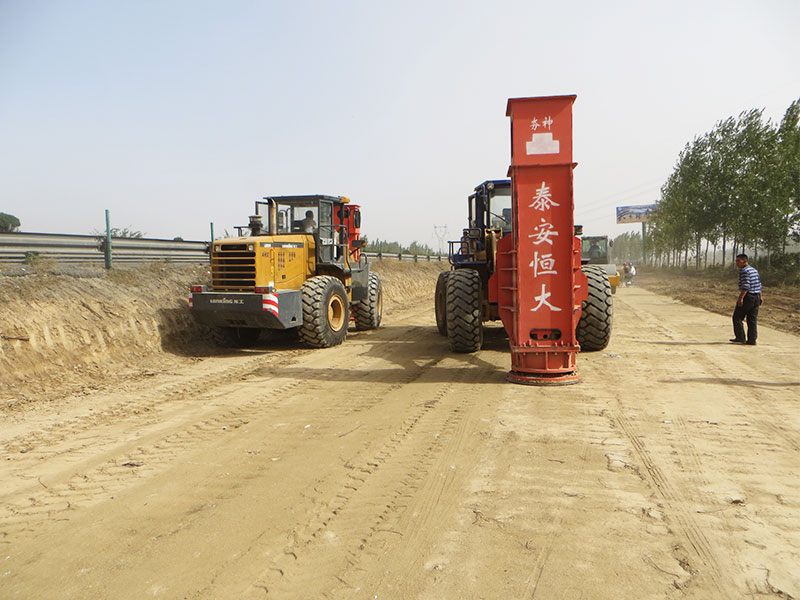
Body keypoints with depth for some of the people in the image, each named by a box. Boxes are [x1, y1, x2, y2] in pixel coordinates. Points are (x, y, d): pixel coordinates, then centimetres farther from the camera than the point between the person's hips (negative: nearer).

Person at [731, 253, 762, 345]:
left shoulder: (744, 271, -12)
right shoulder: (754, 270, 17)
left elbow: (745, 286, -21)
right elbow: (759, 285, 19)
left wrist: (740, 298, -23)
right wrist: (760, 297, 23)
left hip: (747, 296, -9)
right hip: (756, 297, 9)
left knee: (737, 318, 1)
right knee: (752, 319, 8)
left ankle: (740, 338, 1)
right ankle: (752, 340, 7)